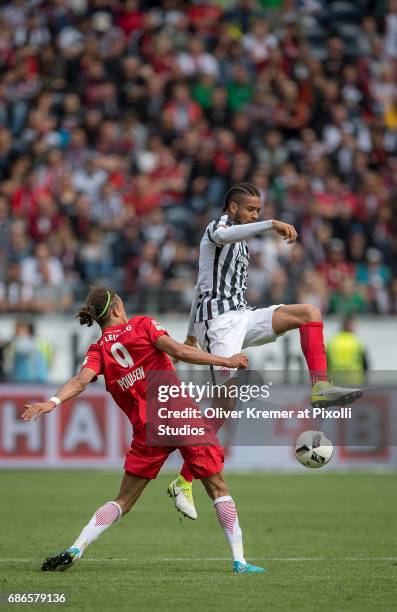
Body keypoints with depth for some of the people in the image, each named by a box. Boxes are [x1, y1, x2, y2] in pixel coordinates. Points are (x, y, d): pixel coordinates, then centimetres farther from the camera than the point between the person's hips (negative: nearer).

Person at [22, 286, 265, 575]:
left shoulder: (98, 350, 9)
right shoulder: (142, 325, 3)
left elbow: (81, 380, -10)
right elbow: (178, 351, -9)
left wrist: (53, 402, -20)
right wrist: (225, 361, -5)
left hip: (147, 430, 3)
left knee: (123, 501, 12)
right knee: (218, 488, 7)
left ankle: (75, 549, -3)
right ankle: (239, 561, 2)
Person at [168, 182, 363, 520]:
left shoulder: (239, 243, 26)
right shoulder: (217, 228, -1)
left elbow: (202, 289, 32)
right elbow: (224, 235, -29)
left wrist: (191, 335, 35)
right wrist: (271, 224, -41)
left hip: (242, 317, 9)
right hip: (220, 320, -9)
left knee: (308, 312, -6)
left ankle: (321, 388, -21)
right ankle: (184, 482, -10)